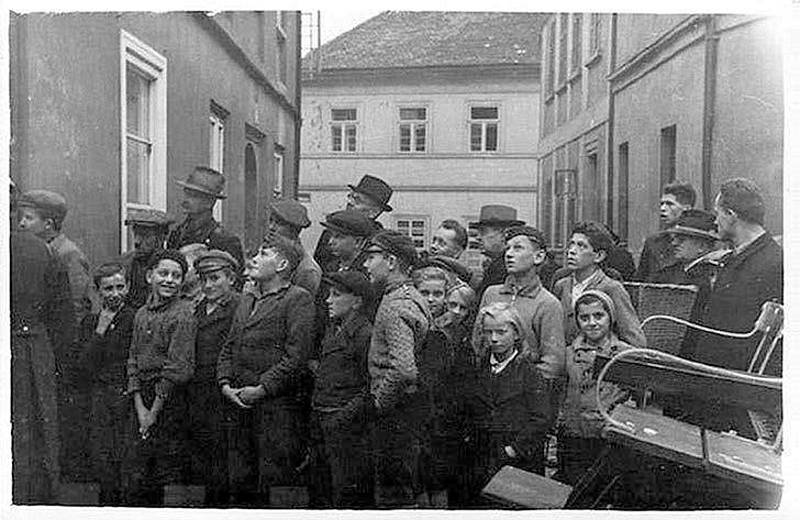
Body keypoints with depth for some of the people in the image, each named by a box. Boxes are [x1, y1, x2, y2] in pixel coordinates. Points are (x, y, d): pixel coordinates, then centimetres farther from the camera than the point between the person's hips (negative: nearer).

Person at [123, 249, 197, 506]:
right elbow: (133, 361, 8)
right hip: (141, 398, 6)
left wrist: (154, 411, -10)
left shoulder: (185, 313, -10)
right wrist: (140, 408, -3)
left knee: (166, 478, 2)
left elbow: (178, 367, -13)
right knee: (135, 478, 10)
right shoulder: (141, 314, 10)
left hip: (170, 399, -5)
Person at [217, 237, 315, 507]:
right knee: (240, 483, 13)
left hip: (277, 406, -7)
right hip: (238, 404, 7)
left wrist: (262, 389, -15)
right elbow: (229, 348, 18)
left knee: (274, 483, -2)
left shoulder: (298, 299, -5)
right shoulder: (246, 299, 19)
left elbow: (296, 356, -13)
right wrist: (225, 383, 3)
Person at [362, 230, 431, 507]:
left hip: (396, 411, -10)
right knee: (411, 488, 21)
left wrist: (378, 403, -18)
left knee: (392, 494, 3)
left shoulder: (396, 306, -21)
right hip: (413, 405, 10)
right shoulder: (412, 296, 11)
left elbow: (403, 370, -33)